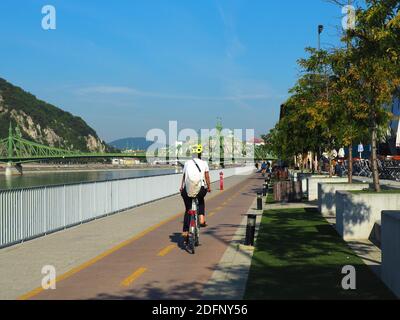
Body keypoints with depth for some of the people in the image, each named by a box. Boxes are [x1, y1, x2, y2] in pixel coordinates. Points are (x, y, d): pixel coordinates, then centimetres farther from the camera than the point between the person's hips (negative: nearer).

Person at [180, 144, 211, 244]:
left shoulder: (187, 163, 8)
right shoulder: (204, 163, 3)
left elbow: (184, 176, 12)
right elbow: (207, 177, 3)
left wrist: (181, 187, 24)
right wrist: (209, 187, 15)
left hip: (187, 190, 1)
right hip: (200, 189, -1)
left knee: (187, 210, 15)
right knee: (201, 201, 34)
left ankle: (185, 232, 9)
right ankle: (202, 219, 17)